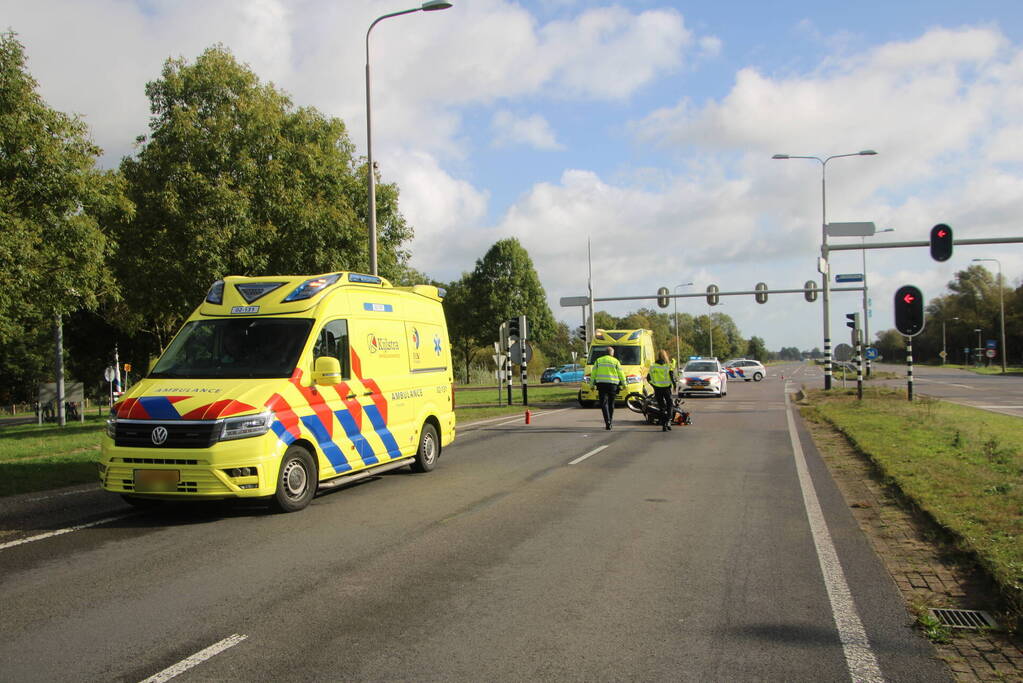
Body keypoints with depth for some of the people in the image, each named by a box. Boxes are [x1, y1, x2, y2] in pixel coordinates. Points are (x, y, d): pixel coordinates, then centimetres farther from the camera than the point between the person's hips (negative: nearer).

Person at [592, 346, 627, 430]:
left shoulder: (598, 361, 9)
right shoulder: (615, 361, 5)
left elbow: (593, 373, 8)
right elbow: (621, 374, 5)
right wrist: (624, 383, 16)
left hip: (601, 384, 0)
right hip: (613, 384, 0)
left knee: (603, 403, -4)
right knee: (611, 404, 12)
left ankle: (607, 421, -22)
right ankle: (610, 422, 17)